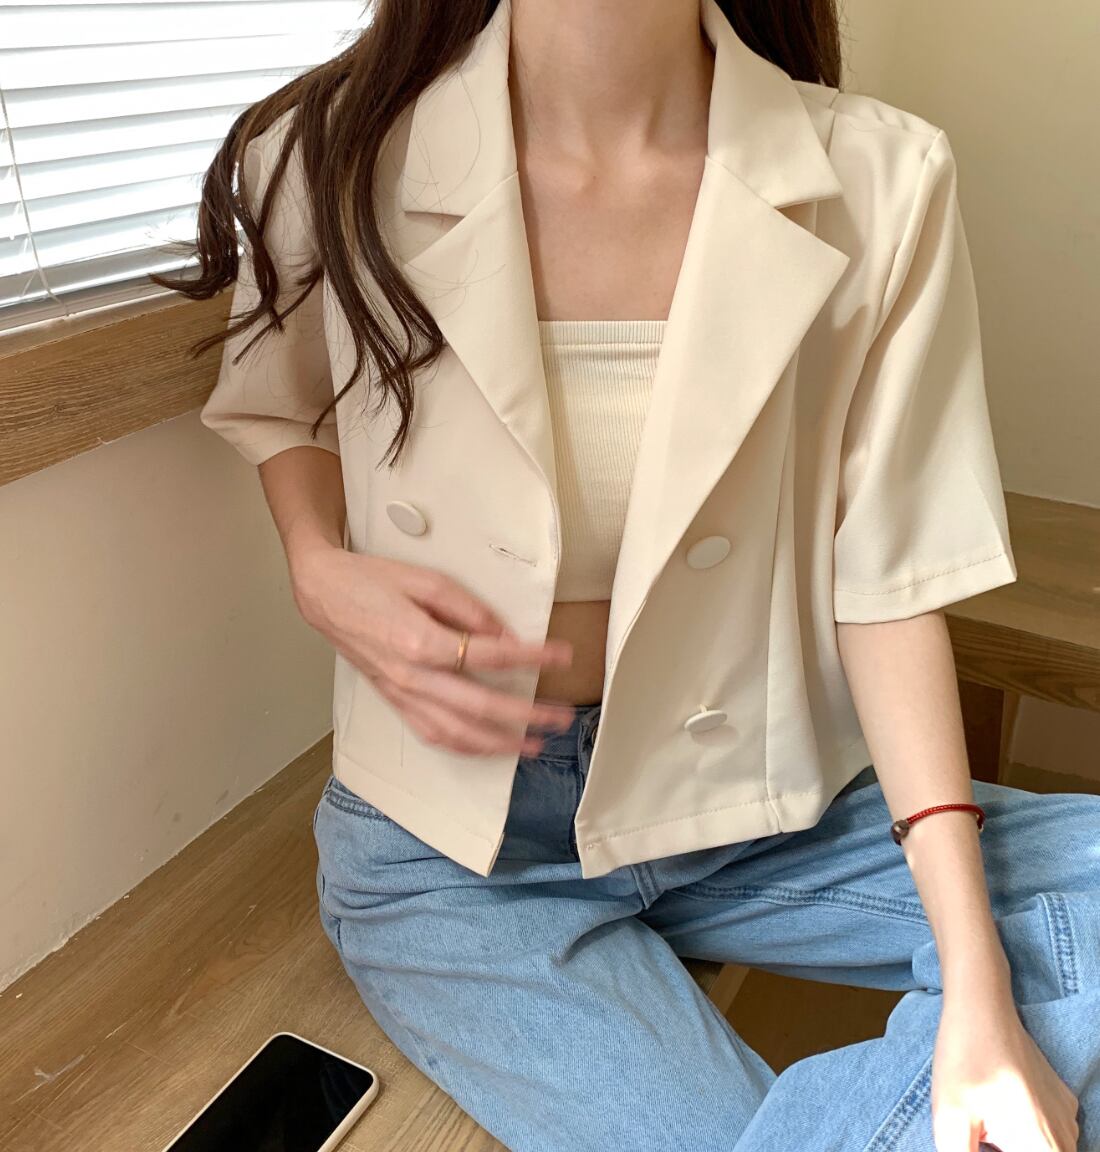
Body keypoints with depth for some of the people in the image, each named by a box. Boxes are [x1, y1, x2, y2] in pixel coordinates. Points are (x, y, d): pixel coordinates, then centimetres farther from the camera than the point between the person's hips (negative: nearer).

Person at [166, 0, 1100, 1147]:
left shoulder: (880, 181, -11)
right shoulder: (330, 158, -11)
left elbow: (886, 578, -8)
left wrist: (977, 991, -15)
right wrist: (321, 575, -13)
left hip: (755, 813, 3)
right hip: (453, 843, -2)